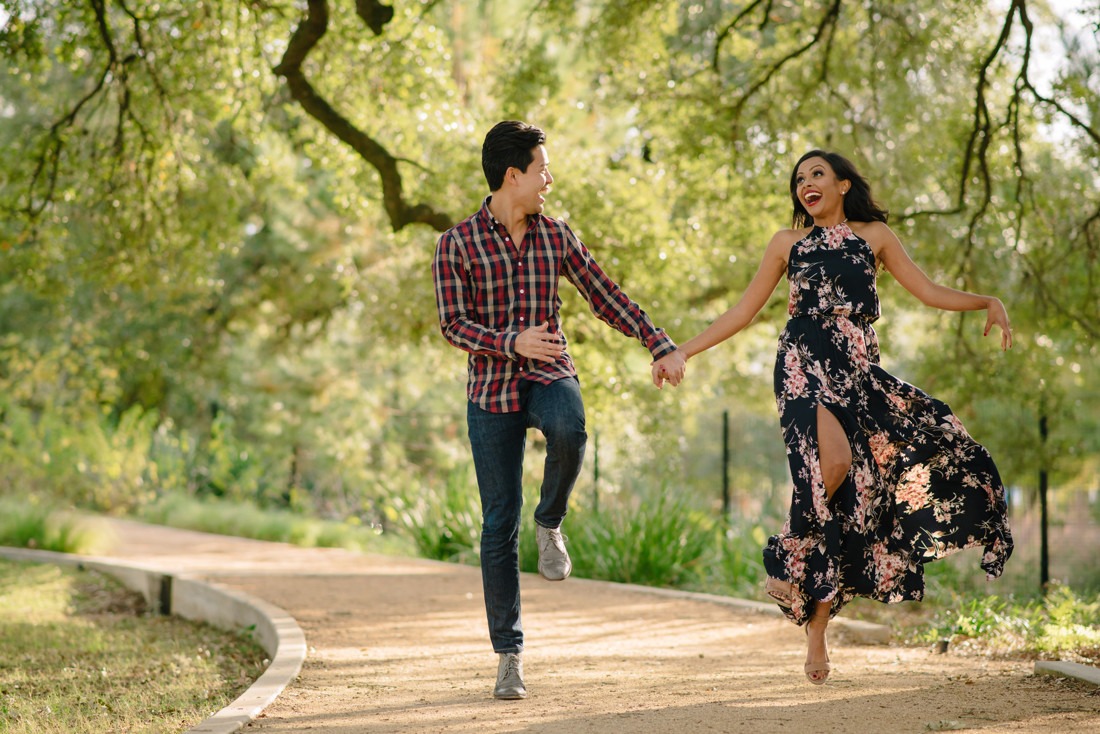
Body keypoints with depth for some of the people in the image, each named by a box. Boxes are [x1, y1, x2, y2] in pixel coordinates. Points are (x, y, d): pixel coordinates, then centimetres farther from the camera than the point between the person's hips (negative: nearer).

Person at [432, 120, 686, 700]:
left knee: (568, 430, -37)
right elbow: (453, 325, -8)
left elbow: (606, 296, 11)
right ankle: (509, 655, 8)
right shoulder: (457, 244, -4)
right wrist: (512, 342, -24)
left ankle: (550, 523, -6)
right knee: (499, 524, -3)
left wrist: (661, 347, 4)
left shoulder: (556, 236, 7)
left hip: (550, 376, 2)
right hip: (491, 389, -2)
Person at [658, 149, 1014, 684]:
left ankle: (816, 629, 2)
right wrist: (682, 351, 9)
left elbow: (928, 292, 13)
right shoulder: (788, 242, 15)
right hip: (804, 363, -2)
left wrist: (987, 302, -4)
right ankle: (785, 556, -10)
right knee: (834, 459, -31)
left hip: (859, 372, 2)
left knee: (852, 490, -6)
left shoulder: (874, 234, 17)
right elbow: (744, 311, 15)